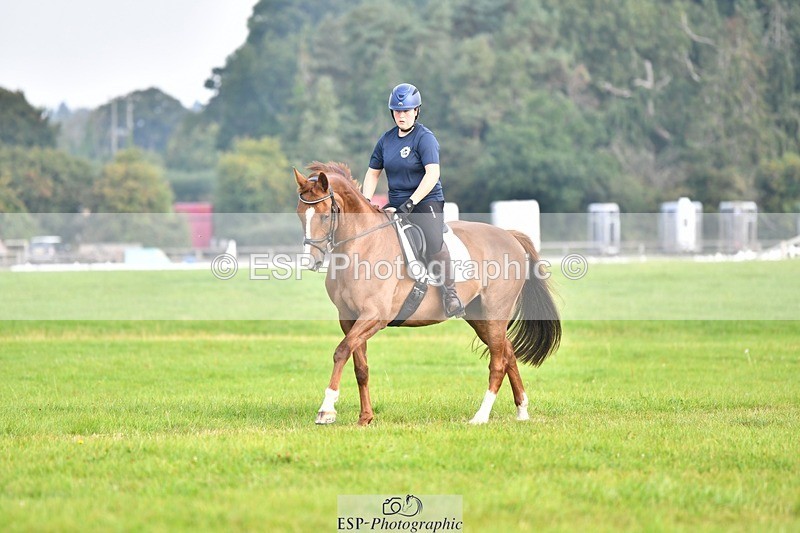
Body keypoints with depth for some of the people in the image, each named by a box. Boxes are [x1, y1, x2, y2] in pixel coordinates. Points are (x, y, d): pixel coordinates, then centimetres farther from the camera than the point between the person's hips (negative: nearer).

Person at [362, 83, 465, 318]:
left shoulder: (425, 137, -9)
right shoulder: (386, 139, 11)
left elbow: (432, 174, -21)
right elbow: (373, 173, 19)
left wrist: (411, 203, -27)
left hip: (426, 201, -7)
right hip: (396, 205, 7)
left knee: (434, 241, -31)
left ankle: (450, 294, -22)